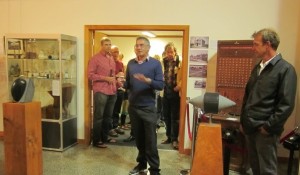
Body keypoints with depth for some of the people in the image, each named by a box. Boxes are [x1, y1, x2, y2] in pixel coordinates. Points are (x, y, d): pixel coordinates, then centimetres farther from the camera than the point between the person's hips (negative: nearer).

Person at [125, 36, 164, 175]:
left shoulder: (155, 63, -4)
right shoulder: (130, 63, 9)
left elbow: (161, 85, -11)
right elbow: (128, 84, 12)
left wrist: (147, 80, -26)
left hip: (148, 107, -4)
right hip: (133, 106, 4)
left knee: (150, 140, 1)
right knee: (138, 138, 15)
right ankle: (142, 164, 32)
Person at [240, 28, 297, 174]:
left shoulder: (285, 69, -9)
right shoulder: (257, 68, 13)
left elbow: (286, 104, -14)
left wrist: (268, 126, -14)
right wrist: (243, 121, 14)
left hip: (265, 130, -7)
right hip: (250, 127, 7)